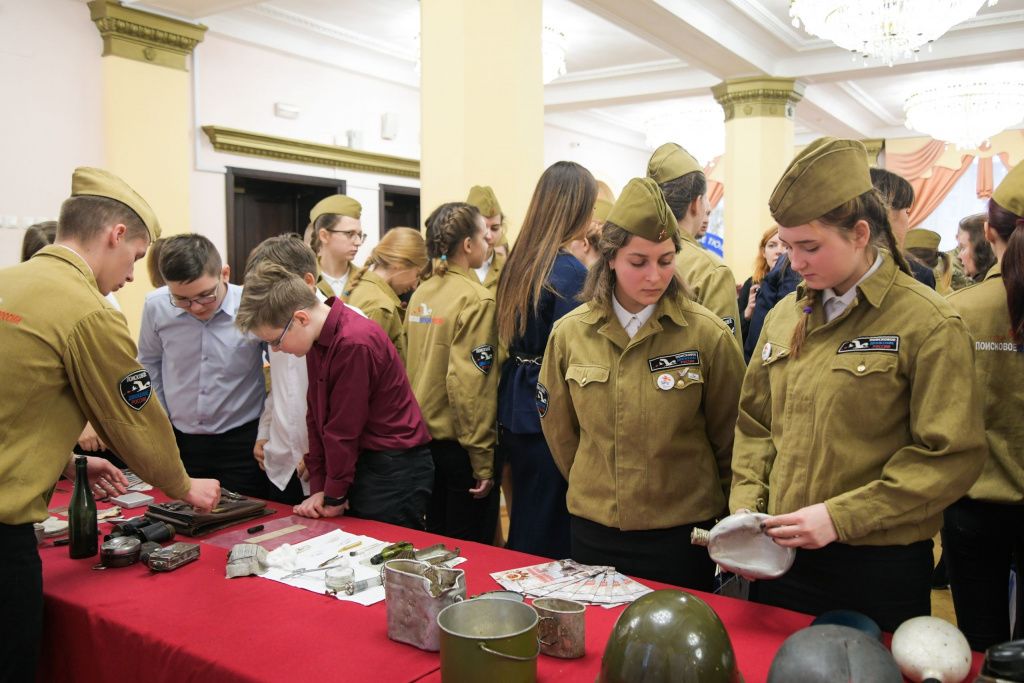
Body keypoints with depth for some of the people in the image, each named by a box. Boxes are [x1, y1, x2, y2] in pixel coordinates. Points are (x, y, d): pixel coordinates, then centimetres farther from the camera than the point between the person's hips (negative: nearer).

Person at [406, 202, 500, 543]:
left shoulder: (421, 293, 6)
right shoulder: (476, 299, -15)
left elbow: (414, 367, 9)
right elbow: (469, 384, -20)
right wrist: (483, 461, -16)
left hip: (425, 438, 7)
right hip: (459, 443, -7)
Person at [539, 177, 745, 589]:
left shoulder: (709, 334, -10)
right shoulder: (569, 333, -3)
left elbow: (730, 437, 0)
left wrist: (728, 516, 7)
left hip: (681, 535, -2)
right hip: (593, 531, 3)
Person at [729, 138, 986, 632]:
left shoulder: (929, 324, -11)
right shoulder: (784, 316, 6)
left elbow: (951, 458, -14)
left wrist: (840, 516, -20)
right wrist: (746, 507, -3)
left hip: (879, 571, -5)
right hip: (780, 558, 5)